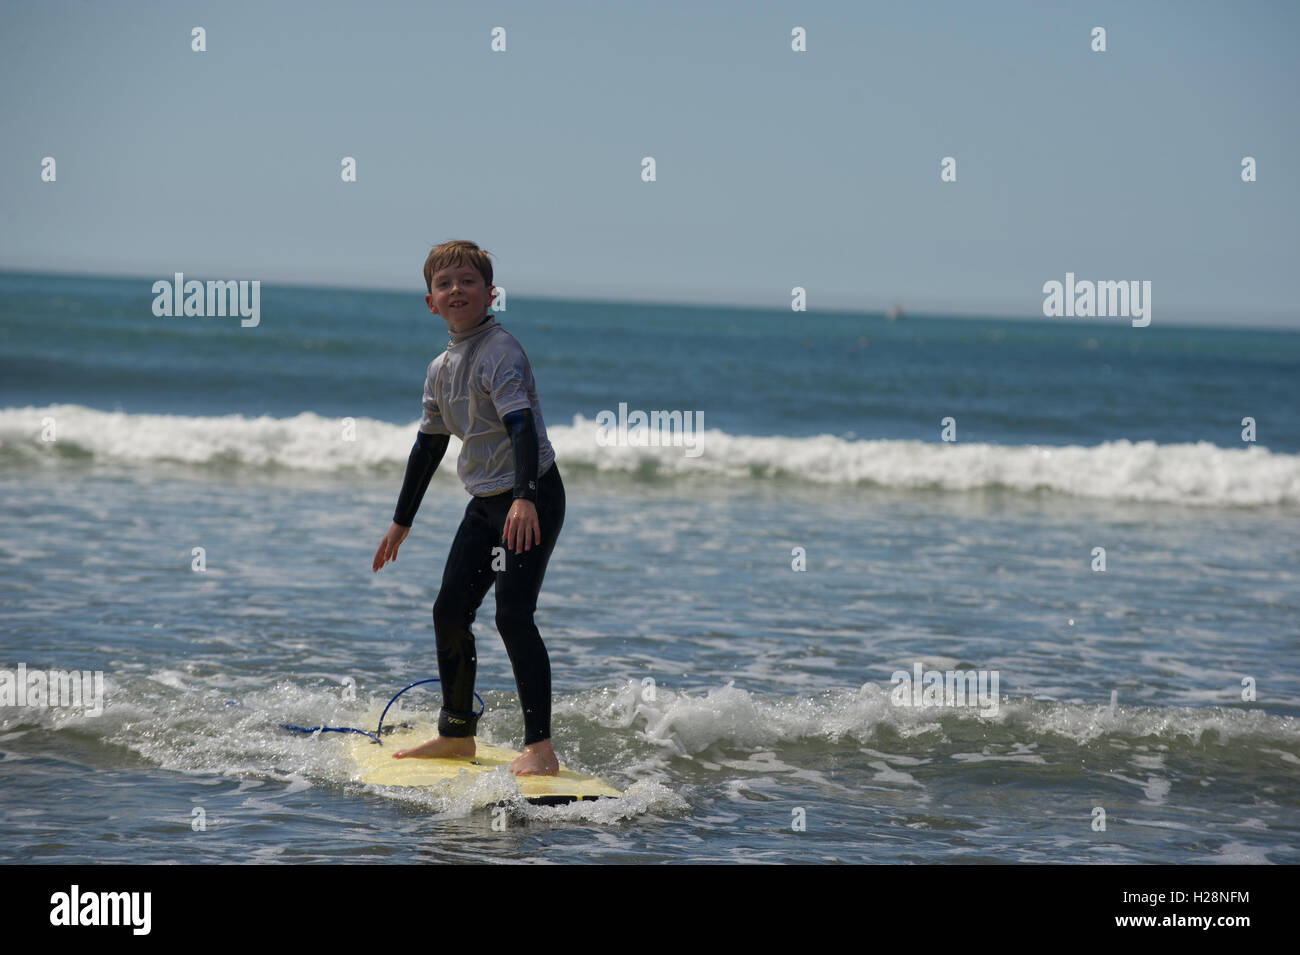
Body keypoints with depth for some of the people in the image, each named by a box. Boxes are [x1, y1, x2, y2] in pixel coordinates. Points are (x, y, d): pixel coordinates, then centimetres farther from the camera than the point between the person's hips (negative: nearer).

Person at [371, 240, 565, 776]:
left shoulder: (500, 352, -16)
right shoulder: (441, 369, 10)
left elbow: (521, 425, -28)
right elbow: (429, 444, 20)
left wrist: (525, 498, -42)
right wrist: (402, 522, 25)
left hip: (532, 498, -9)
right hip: (485, 502, 9)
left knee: (513, 614, -18)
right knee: (449, 610, 10)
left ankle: (540, 748, -17)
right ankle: (457, 734, 24)